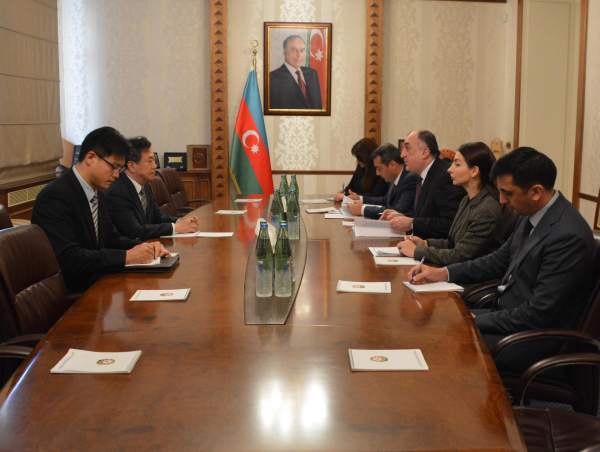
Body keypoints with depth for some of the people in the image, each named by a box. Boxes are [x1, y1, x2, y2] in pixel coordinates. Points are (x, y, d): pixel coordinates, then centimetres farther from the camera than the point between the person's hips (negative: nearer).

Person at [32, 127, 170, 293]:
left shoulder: (97, 192, 8)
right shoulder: (56, 196, -18)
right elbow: (68, 258, -25)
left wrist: (144, 247, -3)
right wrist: (126, 256, -24)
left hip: (95, 283, 8)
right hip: (69, 292, -8)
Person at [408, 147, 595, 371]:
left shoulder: (568, 235, -26)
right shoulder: (531, 216, 1)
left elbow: (538, 315, -25)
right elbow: (500, 259, 15)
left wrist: (477, 320, -16)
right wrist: (443, 273, 5)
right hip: (507, 311, 9)